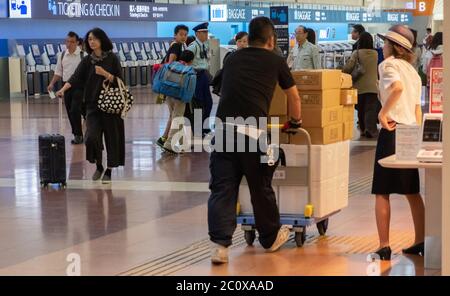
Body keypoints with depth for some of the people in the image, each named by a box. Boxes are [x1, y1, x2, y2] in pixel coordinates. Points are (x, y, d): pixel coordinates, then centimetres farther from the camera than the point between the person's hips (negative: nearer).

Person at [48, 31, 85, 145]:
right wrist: (52, 83, 8)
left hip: (78, 86, -6)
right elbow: (58, 72, 16)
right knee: (70, 112, 8)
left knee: (75, 111, -14)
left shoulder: (82, 55, -9)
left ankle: (78, 135, -4)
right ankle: (77, 135, 18)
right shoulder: (62, 55, 8)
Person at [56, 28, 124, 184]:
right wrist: (63, 89, -26)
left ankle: (109, 171, 13)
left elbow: (119, 80, -3)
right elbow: (76, 78, -8)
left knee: (111, 137, 0)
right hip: (93, 105, 2)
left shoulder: (112, 58, -1)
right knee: (92, 136, -11)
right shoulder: (87, 60, 4)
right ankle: (98, 166, 12)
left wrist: (105, 74, -18)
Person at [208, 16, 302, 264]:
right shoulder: (275, 61, 13)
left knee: (222, 188, 3)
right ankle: (270, 238, 30)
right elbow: (294, 97, 26)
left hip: (223, 128, 2)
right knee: (261, 188, 13)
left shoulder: (232, 59, 21)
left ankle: (219, 243, -7)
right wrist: (295, 121, 45)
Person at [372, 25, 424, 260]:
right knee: (412, 192, 15)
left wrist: (383, 113, -19)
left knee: (382, 192, -2)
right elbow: (417, 108, 16)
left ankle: (384, 247, -4)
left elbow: (397, 87, -27)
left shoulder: (388, 64, -6)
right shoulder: (412, 71, 18)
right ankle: (420, 242, 16)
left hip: (392, 132, -8)